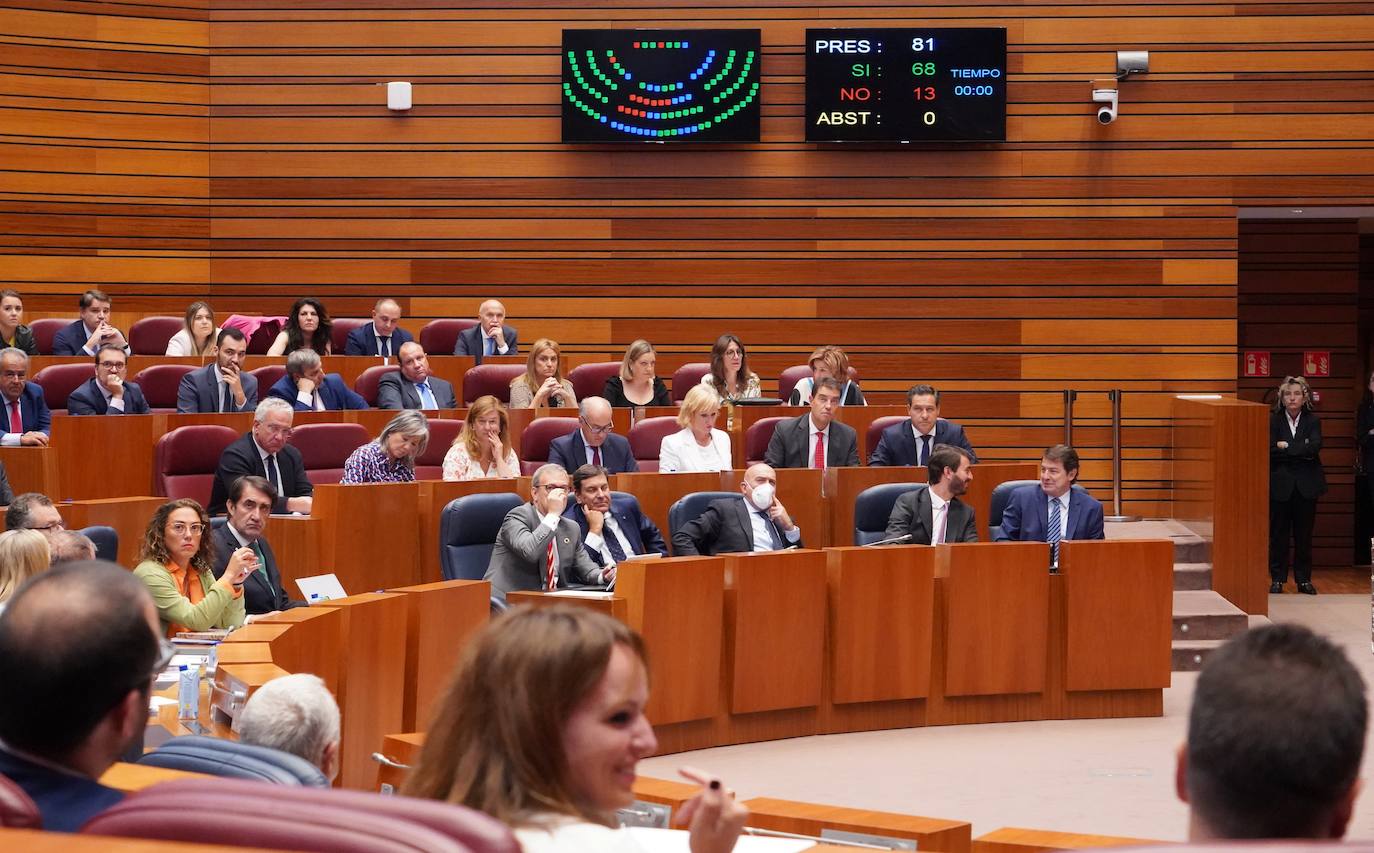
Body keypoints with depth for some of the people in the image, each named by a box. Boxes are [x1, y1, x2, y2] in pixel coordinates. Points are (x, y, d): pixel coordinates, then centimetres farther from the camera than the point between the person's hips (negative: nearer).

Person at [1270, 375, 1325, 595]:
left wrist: (1286, 447, -13)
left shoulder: (1313, 421, 5)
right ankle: (1277, 579, 9)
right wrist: (1301, 451, -14)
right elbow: (1271, 451, -11)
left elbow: (1315, 446, -12)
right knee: (1278, 534, 2)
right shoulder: (1273, 421, 2)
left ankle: (1303, 579, 13)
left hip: (1306, 485, 1)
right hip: (1280, 485, -1)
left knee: (1304, 534, 5)